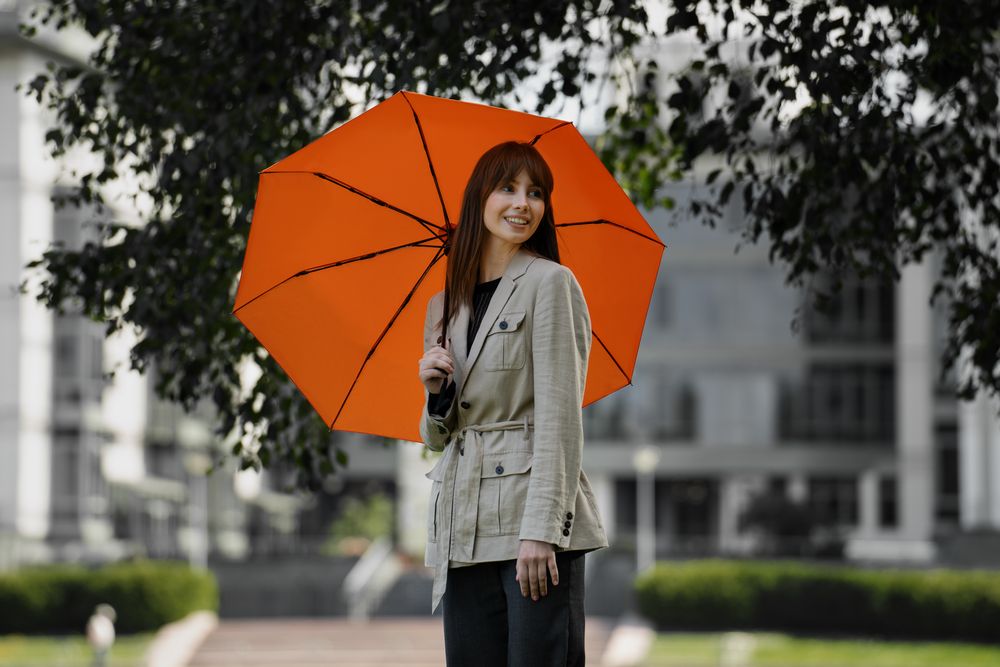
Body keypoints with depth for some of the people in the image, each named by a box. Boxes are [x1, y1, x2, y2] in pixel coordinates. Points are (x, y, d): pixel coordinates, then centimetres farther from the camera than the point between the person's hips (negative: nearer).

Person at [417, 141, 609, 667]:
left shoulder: (550, 282, -2)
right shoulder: (444, 307, 17)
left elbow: (559, 414, -10)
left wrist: (541, 529, -18)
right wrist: (435, 389, -1)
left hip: (532, 519, -6)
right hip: (462, 531, 6)